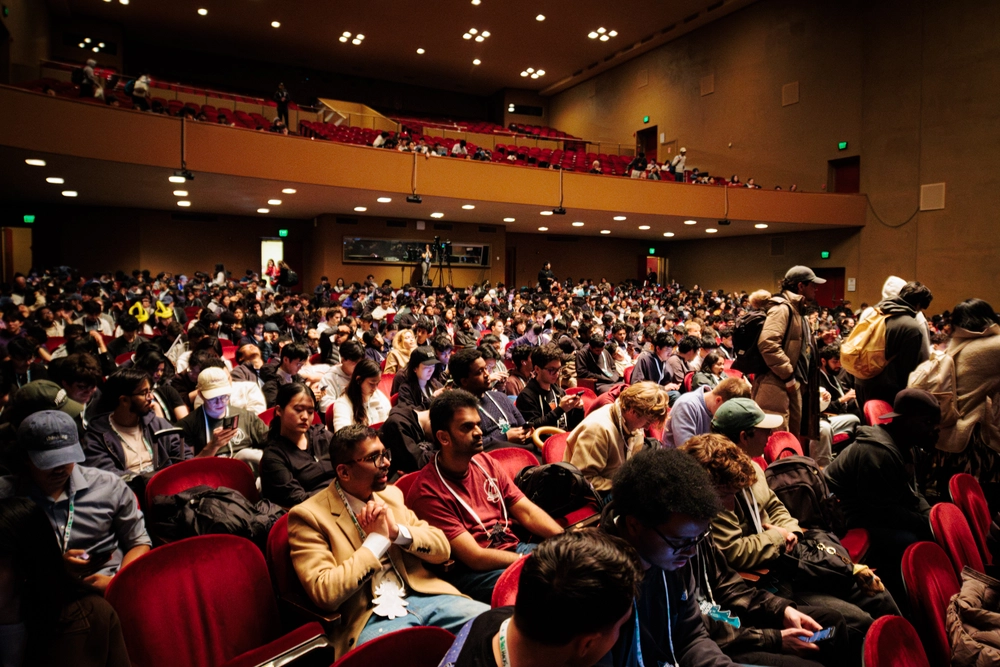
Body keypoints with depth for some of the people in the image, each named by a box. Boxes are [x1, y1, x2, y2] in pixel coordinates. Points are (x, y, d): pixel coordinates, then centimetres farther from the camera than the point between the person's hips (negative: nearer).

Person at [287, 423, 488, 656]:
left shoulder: (391, 495, 12)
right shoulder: (308, 515, -6)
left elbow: (442, 549, 10)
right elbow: (325, 594, -16)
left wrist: (398, 531, -8)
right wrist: (377, 539, -12)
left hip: (424, 595, 6)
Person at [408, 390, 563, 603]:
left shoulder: (486, 463, 5)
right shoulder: (428, 492, -17)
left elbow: (527, 512, 5)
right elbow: (475, 557, -18)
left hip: (513, 549, 7)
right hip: (471, 571, -7)